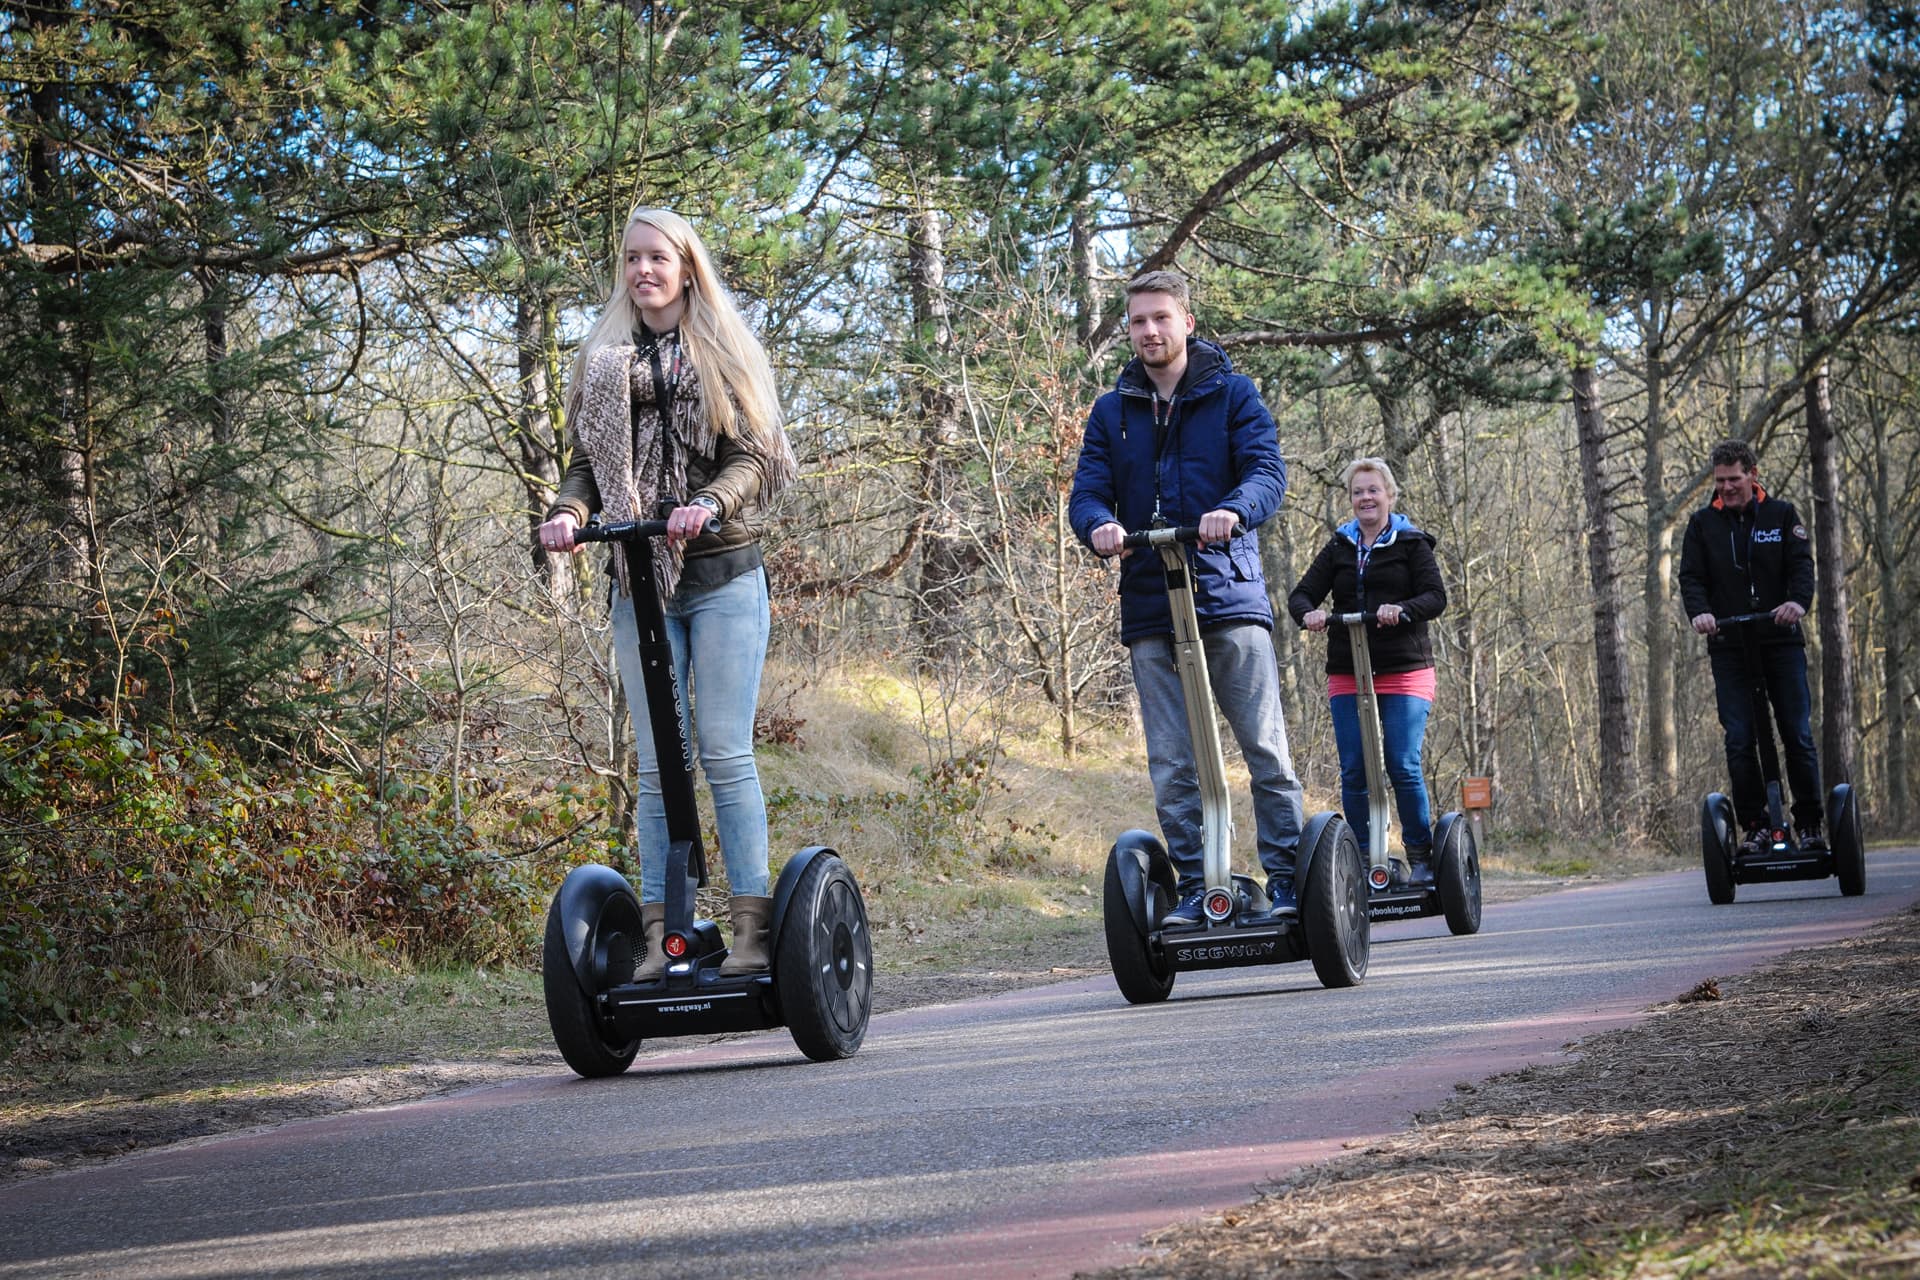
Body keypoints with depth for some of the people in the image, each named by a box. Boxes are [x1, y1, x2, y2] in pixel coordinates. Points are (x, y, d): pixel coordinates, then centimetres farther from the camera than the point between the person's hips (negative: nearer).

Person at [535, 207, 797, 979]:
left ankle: (752, 927, -6)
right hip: (639, 582, 3)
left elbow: (756, 454, -1)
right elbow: (588, 462, 12)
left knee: (725, 753, -7)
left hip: (721, 576, -3)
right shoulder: (603, 362, 16)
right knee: (656, 764, 0)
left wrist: (708, 503, -21)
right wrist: (569, 511, -10)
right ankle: (660, 934, -1)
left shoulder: (725, 353, 8)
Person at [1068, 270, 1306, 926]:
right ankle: (1195, 890, 5)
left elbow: (1268, 469, -7)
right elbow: (1087, 491, 6)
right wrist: (1099, 524, -19)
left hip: (1229, 597, -3)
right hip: (1149, 609, 3)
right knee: (1171, 766, 1)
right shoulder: (1111, 412, 15)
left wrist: (1234, 510, -30)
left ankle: (1286, 881, -1)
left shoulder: (1231, 394, 6)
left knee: (1266, 749, -6)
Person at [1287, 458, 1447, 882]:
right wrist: (1309, 613, -17)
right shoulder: (1338, 548, 14)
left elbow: (1436, 597, -5)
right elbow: (1301, 594, 7)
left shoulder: (1411, 543, 5)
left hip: (1405, 672, -3)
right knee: (1353, 771, -1)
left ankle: (1421, 856, 1)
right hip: (1347, 677, 3)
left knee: (1403, 766, -11)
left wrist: (1401, 610, -25)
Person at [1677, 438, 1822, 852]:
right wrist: (1699, 611, -20)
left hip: (1782, 642, -1)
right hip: (1729, 647, 1)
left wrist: (1798, 601, -25)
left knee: (1798, 736, -2)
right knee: (1739, 741, -5)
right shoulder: (1703, 523, 9)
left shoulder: (1782, 515, 7)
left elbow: (1802, 564, -4)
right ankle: (1756, 827, 0)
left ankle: (1809, 825, 6)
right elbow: (1691, 576, 2)